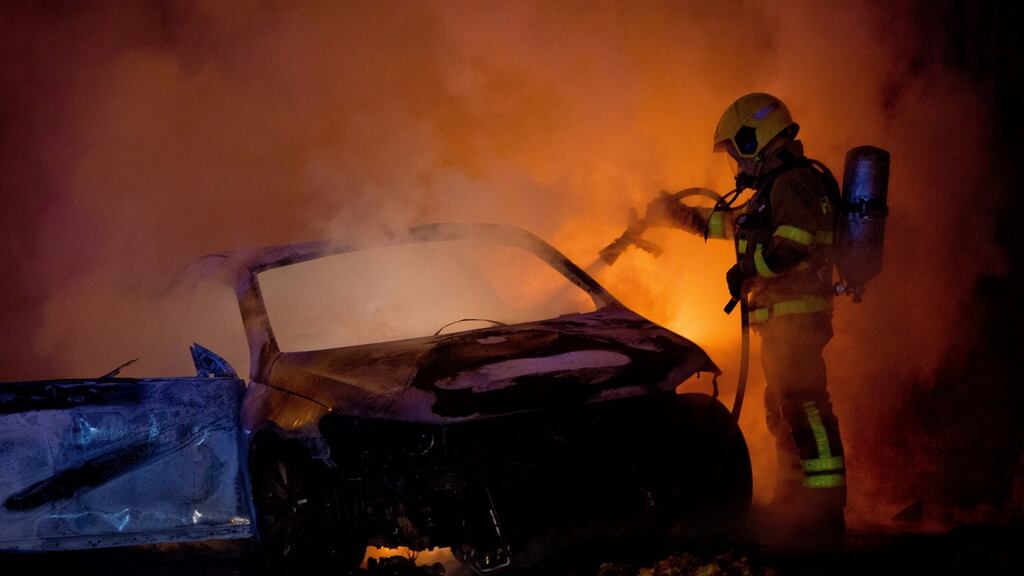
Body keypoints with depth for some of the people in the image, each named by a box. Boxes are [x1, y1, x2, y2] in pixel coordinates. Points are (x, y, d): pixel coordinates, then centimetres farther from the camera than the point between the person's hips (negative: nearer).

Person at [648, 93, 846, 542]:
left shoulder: (794, 181, -11)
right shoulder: (776, 188, 22)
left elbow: (793, 243, -25)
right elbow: (737, 225, 36)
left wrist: (746, 270, -14)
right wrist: (681, 215, 35)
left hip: (794, 314, -11)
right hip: (782, 316, 11)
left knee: (803, 405, -13)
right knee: (783, 407, 14)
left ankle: (825, 509, -15)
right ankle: (793, 502, 21)